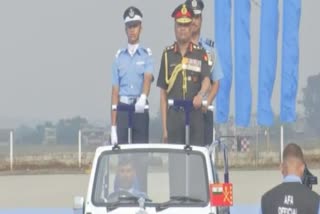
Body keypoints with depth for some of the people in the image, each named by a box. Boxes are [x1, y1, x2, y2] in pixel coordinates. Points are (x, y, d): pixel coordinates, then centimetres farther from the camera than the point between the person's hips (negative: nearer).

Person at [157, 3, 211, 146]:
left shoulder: (200, 53, 6)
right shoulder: (167, 54, 9)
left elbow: (206, 79, -9)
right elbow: (163, 93, 9)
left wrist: (200, 94, -33)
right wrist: (164, 127, 4)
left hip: (195, 113, -1)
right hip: (174, 114, 1)